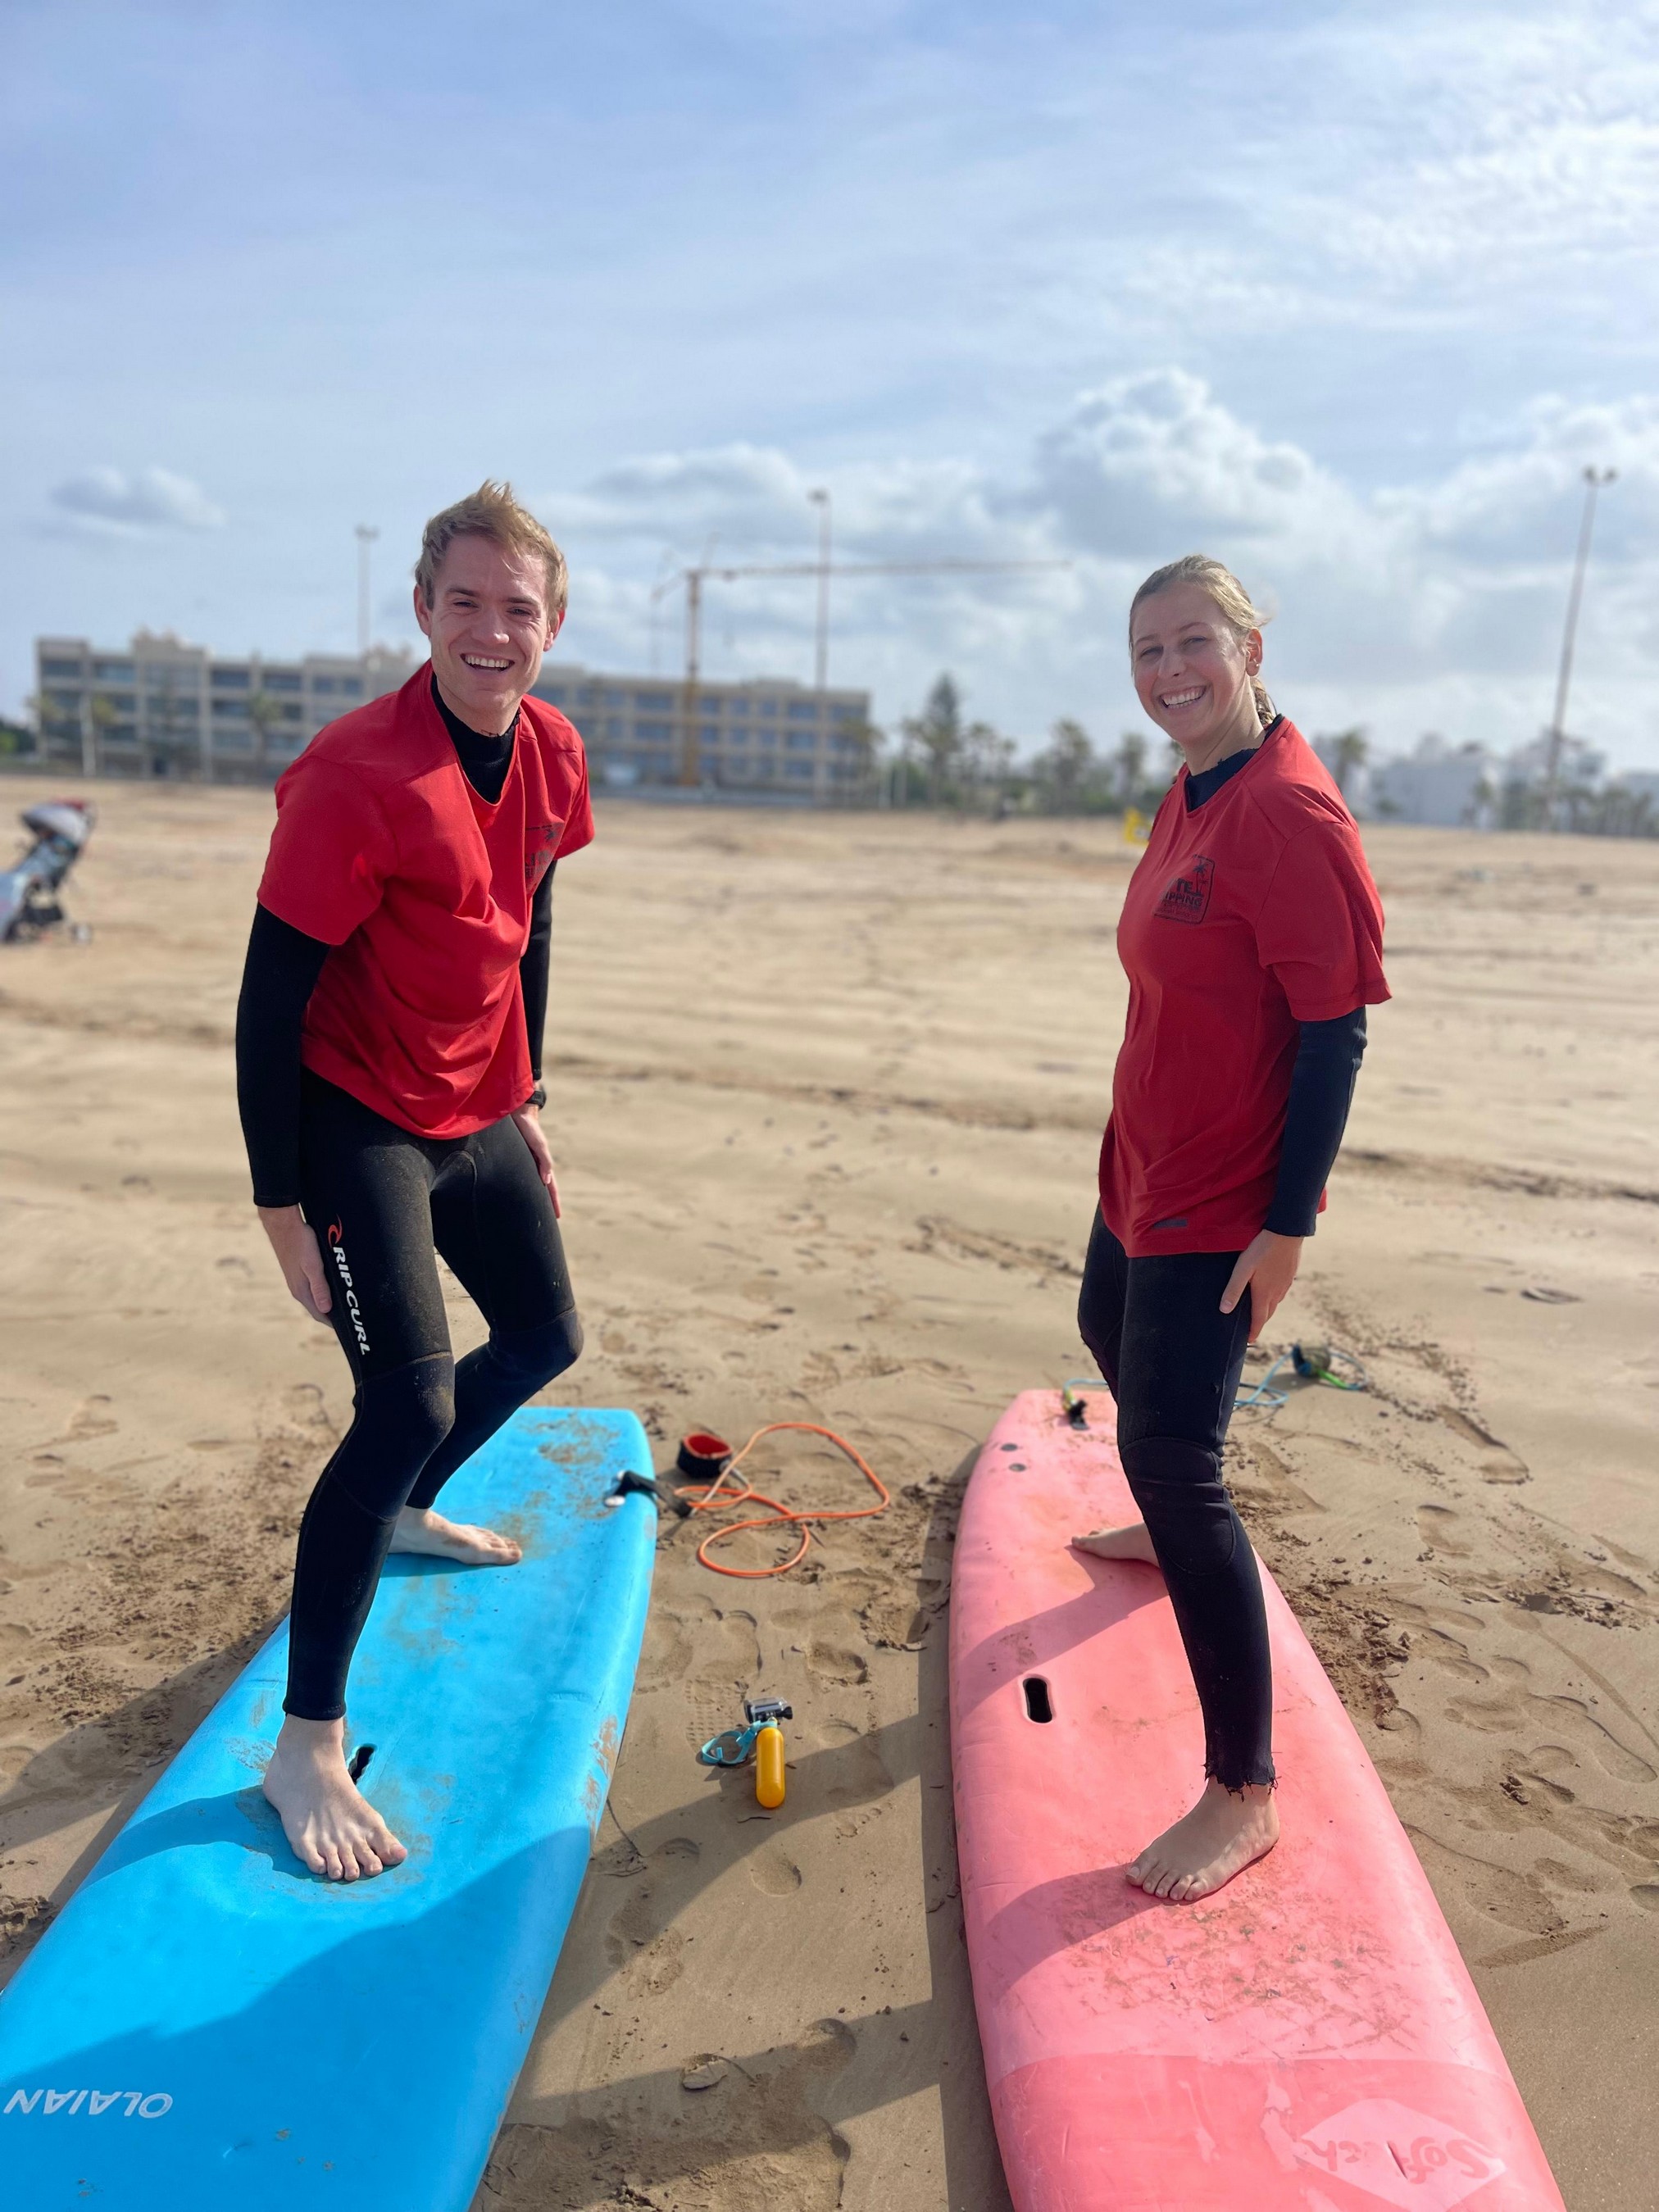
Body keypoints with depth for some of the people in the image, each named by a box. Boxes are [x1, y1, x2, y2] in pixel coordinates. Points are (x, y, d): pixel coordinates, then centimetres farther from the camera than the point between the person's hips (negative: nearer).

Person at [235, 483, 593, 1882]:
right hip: (356, 1122, -7)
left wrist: (527, 1097, 16)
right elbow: (271, 999, -20)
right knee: (412, 1400, -15)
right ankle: (306, 1746, 2)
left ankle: (408, 1509, 48)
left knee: (546, 1340, 18)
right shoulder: (357, 777, -23)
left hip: (477, 1114, 8)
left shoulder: (551, 753, -1)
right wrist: (283, 1206, -18)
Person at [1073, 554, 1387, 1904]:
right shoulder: (1190, 798, 7)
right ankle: (1170, 1527, 58)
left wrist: (1287, 1225, -23)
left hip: (1223, 1201, -10)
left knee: (1171, 1457, -10)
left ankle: (1245, 1794, 4)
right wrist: (1141, 1149, 19)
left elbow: (1336, 1030, -22)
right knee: (1111, 1335, 29)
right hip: (1145, 1168, 10)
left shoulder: (1290, 812, -21)